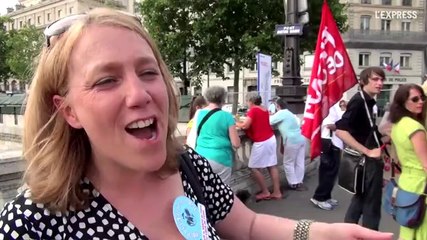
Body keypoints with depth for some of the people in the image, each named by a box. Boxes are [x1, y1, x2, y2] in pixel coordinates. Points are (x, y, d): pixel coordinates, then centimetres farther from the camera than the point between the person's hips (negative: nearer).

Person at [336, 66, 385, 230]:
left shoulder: (369, 102, 10)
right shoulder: (358, 101, -18)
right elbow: (340, 130, -29)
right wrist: (367, 152, -25)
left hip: (368, 160, 10)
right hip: (366, 161, -10)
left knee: (360, 200, 19)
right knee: (371, 205, 2)